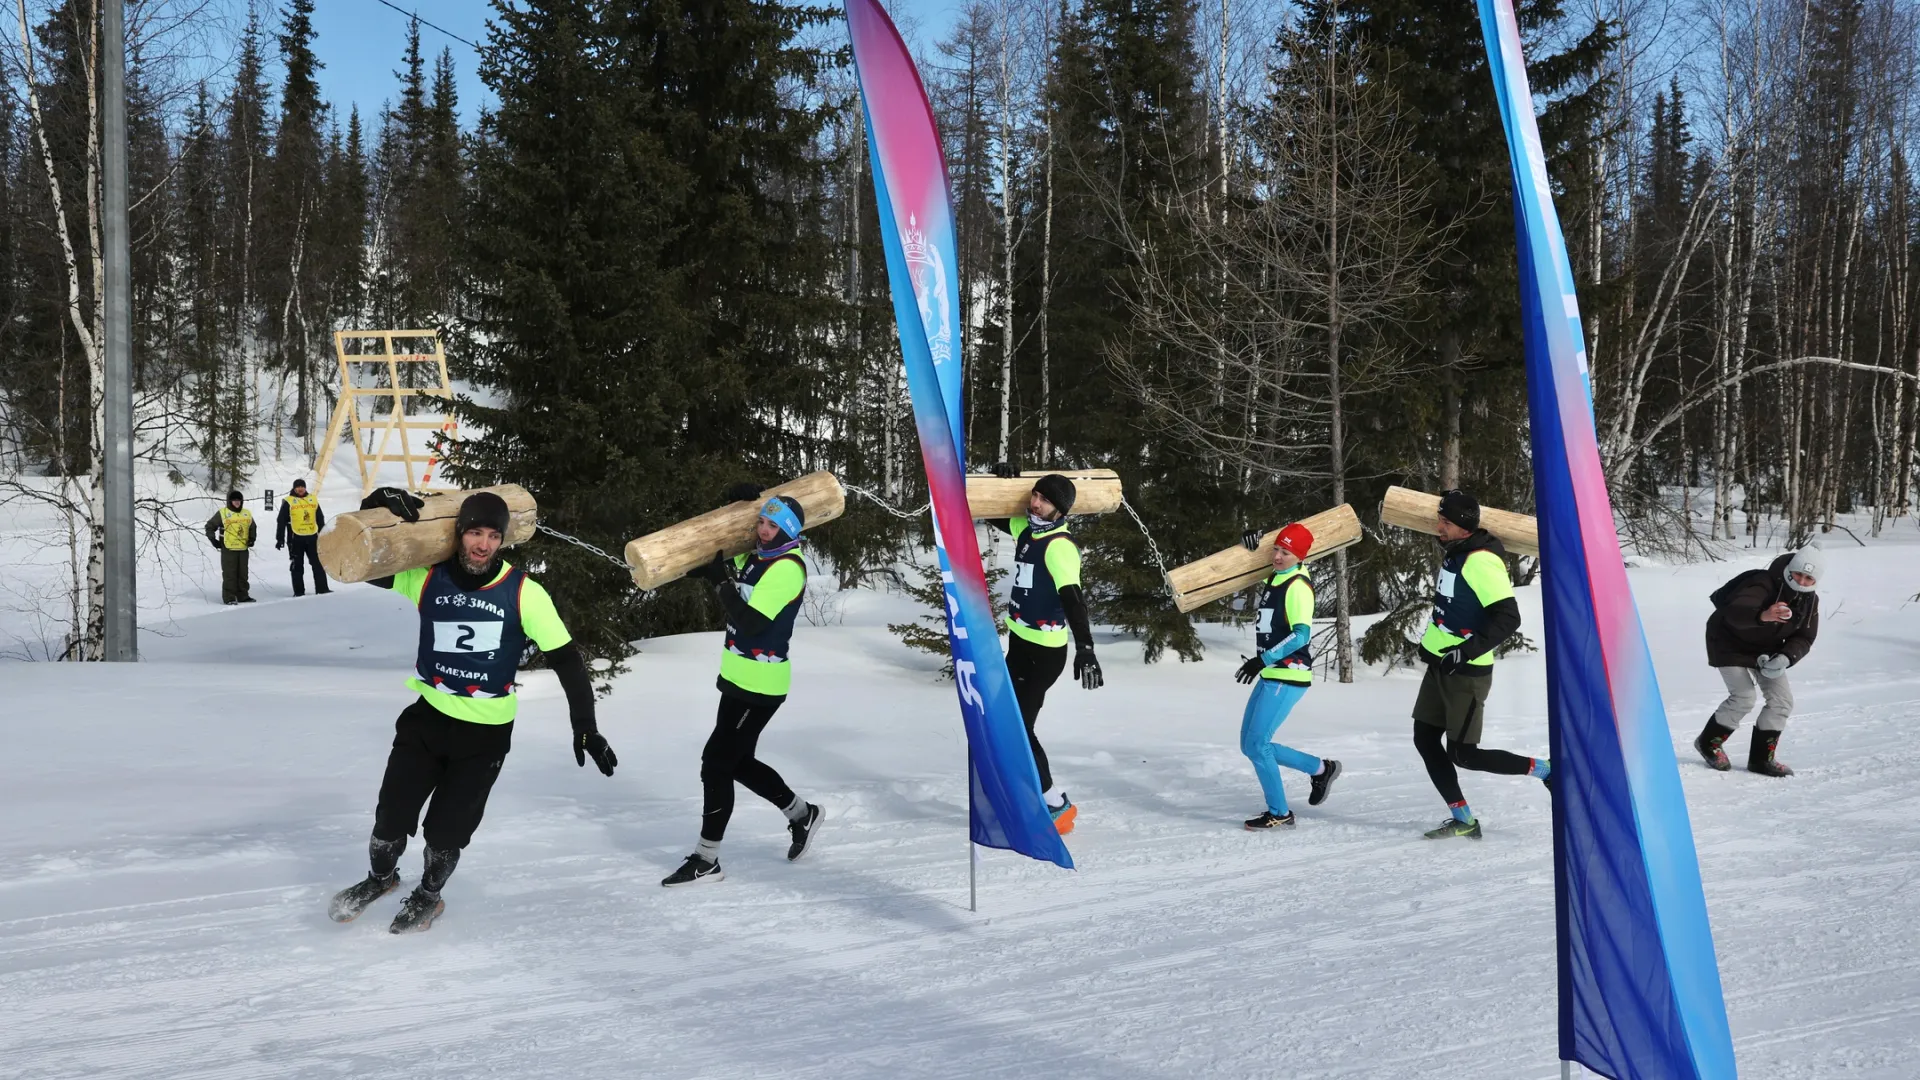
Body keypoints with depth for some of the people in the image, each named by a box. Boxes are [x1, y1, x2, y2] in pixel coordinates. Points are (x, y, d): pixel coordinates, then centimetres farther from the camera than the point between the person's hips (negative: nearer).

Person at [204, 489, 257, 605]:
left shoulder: (247, 513, 11)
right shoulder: (222, 513, -3)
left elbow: (253, 527, 24)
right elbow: (210, 526, 1)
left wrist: (252, 538, 9)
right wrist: (213, 540, -6)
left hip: (243, 549, 5)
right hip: (228, 549, -5)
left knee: (243, 573, 10)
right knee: (229, 574, -3)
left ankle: (243, 596, 18)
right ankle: (229, 598, -1)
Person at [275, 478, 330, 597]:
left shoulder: (313, 500, 11)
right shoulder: (288, 502, -1)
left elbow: (320, 519, 17)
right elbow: (281, 521, -2)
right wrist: (280, 539, -6)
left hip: (312, 537, 3)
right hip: (296, 538, -3)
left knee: (319, 564, 2)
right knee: (297, 566, 3)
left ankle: (322, 588, 5)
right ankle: (299, 591, 7)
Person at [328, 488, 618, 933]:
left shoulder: (524, 593, -15)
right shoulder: (426, 579, -9)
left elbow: (567, 659, -11)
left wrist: (585, 727, -16)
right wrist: (379, 505, -20)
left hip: (487, 733, -1)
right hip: (427, 718, 2)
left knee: (447, 831, 7)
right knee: (391, 818, 6)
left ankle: (428, 896, 38)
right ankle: (380, 878, 39)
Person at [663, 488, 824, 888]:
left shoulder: (786, 569, -19)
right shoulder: (757, 556, 8)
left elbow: (751, 622, -26)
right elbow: (712, 562, 21)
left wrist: (721, 581, -22)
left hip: (759, 684, -10)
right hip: (739, 677, 10)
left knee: (717, 763, -7)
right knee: (739, 762, 19)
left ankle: (706, 861, 1)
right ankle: (802, 814, 36)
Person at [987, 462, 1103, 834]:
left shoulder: (1060, 546, -22)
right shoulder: (1026, 529, 4)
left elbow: (1072, 599, -33)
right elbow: (995, 515, 24)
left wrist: (1085, 649, -44)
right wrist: (1005, 481, 6)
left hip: (1044, 651, -10)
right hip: (1019, 641, 10)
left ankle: (1057, 807, 0)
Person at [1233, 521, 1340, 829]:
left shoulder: (1297, 586, -15)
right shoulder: (1274, 579, 11)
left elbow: (1301, 635, -25)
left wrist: (1263, 660, -24)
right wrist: (1252, 550, 13)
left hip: (1288, 677, -9)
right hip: (1271, 676, 9)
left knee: (1257, 743, -10)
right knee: (1250, 745, 11)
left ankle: (1280, 814, 2)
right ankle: (1320, 769, 24)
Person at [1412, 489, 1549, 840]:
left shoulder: (1481, 561, -22)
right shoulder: (1457, 553, 8)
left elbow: (1508, 618, -27)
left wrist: (1468, 650, -31)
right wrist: (1431, 642, 24)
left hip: (1466, 673, -10)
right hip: (1440, 665, 10)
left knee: (1463, 754, -7)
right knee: (1425, 740, 7)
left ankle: (1546, 770, 8)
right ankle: (1463, 821, 14)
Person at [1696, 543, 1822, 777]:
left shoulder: (1810, 601, -10)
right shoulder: (1764, 585, -33)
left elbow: (1803, 638, -6)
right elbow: (1735, 612, -50)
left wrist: (1785, 658, -28)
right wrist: (1763, 615, -72)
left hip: (1765, 650, 7)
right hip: (1730, 642, -7)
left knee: (1782, 699, -1)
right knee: (1744, 696, -18)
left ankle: (1761, 757, 12)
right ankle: (1709, 742, 6)